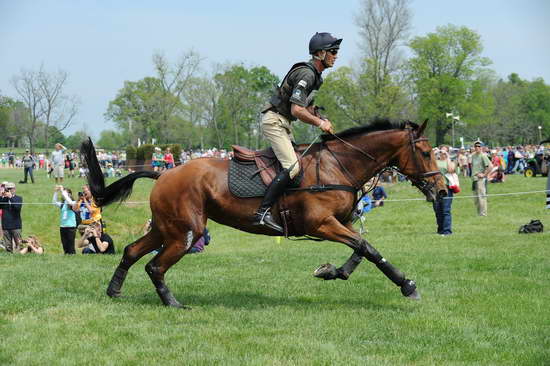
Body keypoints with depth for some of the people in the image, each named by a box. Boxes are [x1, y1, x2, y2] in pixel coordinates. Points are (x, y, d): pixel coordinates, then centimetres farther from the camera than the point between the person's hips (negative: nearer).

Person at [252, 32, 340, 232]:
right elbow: (297, 110, -25)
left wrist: (322, 120, 6)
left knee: (300, 159, 11)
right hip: (274, 120, -11)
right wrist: (319, 123, -14)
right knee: (292, 167, -21)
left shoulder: (315, 75, 14)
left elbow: (307, 107, 23)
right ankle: (263, 212, -26)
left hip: (284, 123, 11)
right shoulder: (306, 74, -19)